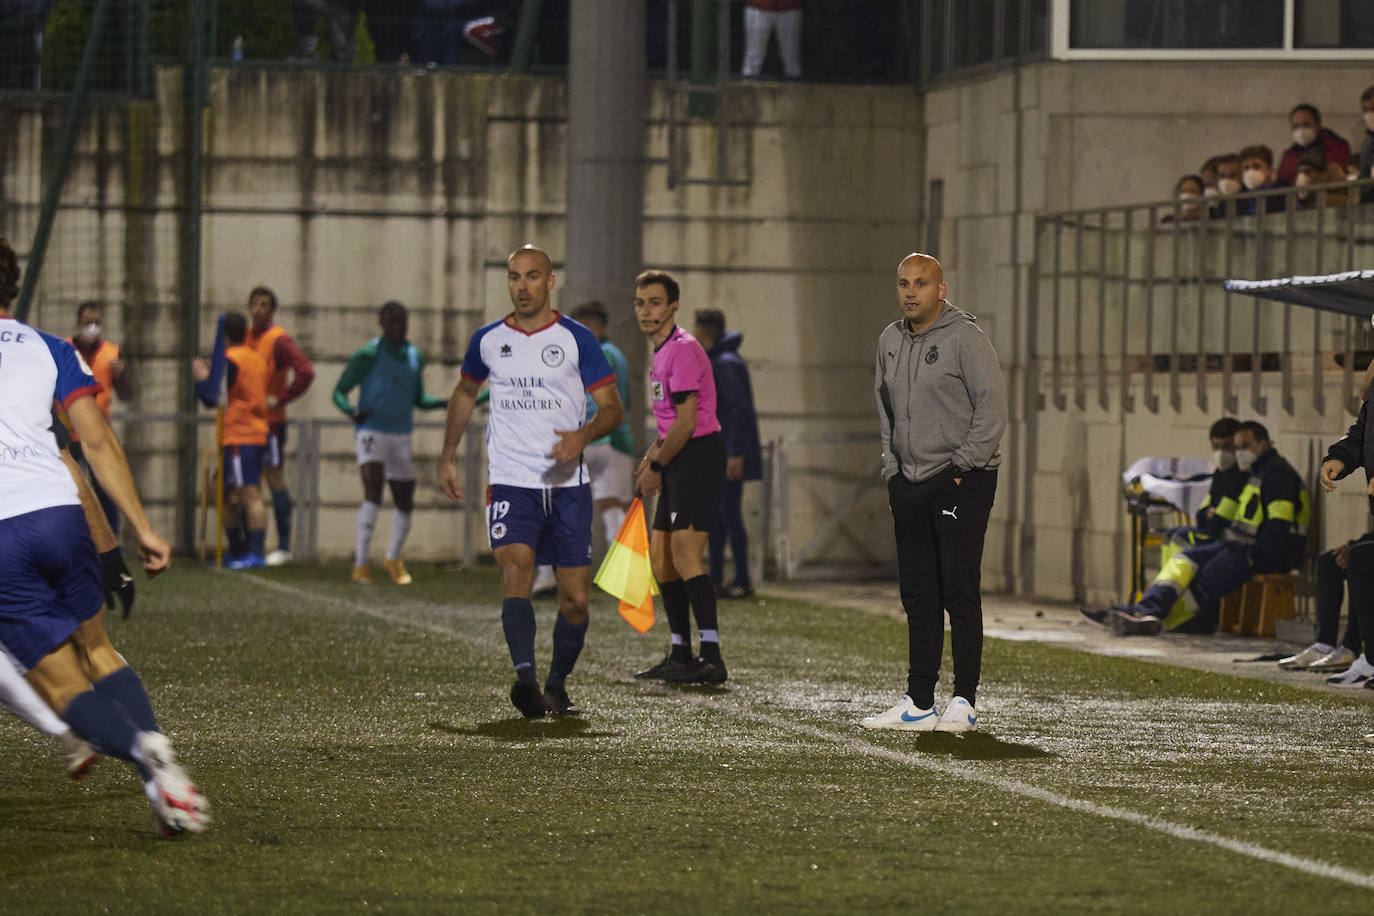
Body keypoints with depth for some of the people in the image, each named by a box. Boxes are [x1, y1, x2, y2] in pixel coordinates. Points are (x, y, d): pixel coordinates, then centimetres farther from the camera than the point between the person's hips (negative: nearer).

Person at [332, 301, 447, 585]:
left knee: (405, 503, 9)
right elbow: (339, 392, -5)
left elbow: (419, 399, 19)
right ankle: (361, 563, -18)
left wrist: (443, 403, -2)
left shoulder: (414, 356, 10)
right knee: (373, 493, -23)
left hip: (401, 437, 6)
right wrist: (351, 411, -27)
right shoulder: (368, 355, -8)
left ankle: (393, 559, 33)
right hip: (371, 433, -6)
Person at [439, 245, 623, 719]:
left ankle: (558, 684, 23)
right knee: (516, 571, -23)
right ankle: (525, 676, -35)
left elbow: (612, 407, 0)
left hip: (568, 483, 0)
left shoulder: (576, 339, 0)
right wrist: (447, 457, 23)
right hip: (510, 482, 0)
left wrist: (583, 435, -20)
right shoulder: (488, 340, 8)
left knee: (575, 597, 2)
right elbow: (465, 393, 26)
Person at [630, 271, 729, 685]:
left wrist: (655, 466, -9)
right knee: (660, 555, 11)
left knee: (685, 554, -17)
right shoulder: (661, 352, 17)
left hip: (698, 457, -10)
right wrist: (652, 456, 13)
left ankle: (711, 657, -20)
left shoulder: (683, 350, -14)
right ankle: (680, 654, 18)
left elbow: (687, 422, -18)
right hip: (680, 462, 10)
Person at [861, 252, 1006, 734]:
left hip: (962, 481, -7)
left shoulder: (964, 337, -9)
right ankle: (918, 702, 11)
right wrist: (893, 467, 12)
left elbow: (993, 407, -12)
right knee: (918, 596, 8)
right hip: (910, 480, 7)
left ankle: (965, 701, -3)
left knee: (959, 593, -7)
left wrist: (961, 466, -14)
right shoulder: (890, 340, 13)